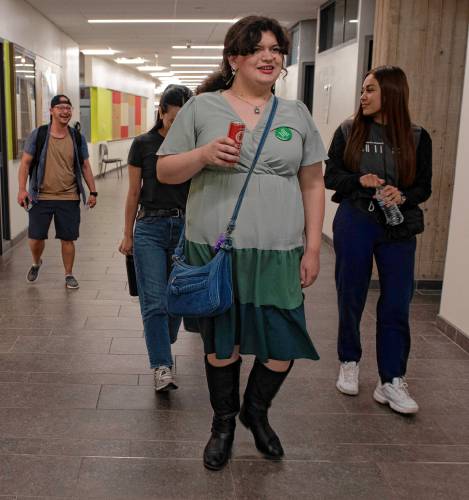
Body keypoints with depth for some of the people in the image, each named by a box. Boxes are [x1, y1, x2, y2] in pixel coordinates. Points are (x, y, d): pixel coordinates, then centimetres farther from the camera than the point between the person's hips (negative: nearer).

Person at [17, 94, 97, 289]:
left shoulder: (77, 138, 4)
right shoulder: (38, 135, -2)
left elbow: (85, 166, 10)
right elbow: (25, 162, 0)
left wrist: (93, 192, 6)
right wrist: (22, 189, -10)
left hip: (69, 198, 1)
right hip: (41, 197, -1)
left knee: (68, 238, 5)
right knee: (36, 237, 4)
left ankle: (69, 275, 22)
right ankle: (36, 264, 35)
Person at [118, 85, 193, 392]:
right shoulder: (143, 144, 1)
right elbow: (134, 193, 6)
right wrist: (128, 235, 7)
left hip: (185, 228, 2)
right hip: (150, 228, -1)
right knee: (154, 301, -8)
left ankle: (163, 346, 37)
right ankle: (163, 368, -6)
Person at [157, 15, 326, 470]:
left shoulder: (296, 113, 9)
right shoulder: (201, 107, 2)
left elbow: (312, 184, 10)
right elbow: (164, 172, 4)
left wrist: (312, 248, 3)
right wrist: (204, 154, -16)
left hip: (278, 254, 2)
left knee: (284, 347, 3)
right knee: (221, 343, 10)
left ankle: (256, 411, 34)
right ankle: (224, 423, 36)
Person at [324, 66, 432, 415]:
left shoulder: (417, 138, 1)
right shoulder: (348, 132, 2)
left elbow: (424, 187, 3)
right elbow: (330, 176, 2)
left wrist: (403, 195, -18)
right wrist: (360, 181, -16)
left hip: (399, 228, 0)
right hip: (354, 223, 0)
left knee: (396, 304, -2)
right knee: (351, 298, 9)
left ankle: (391, 381, 8)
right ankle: (349, 363, 29)